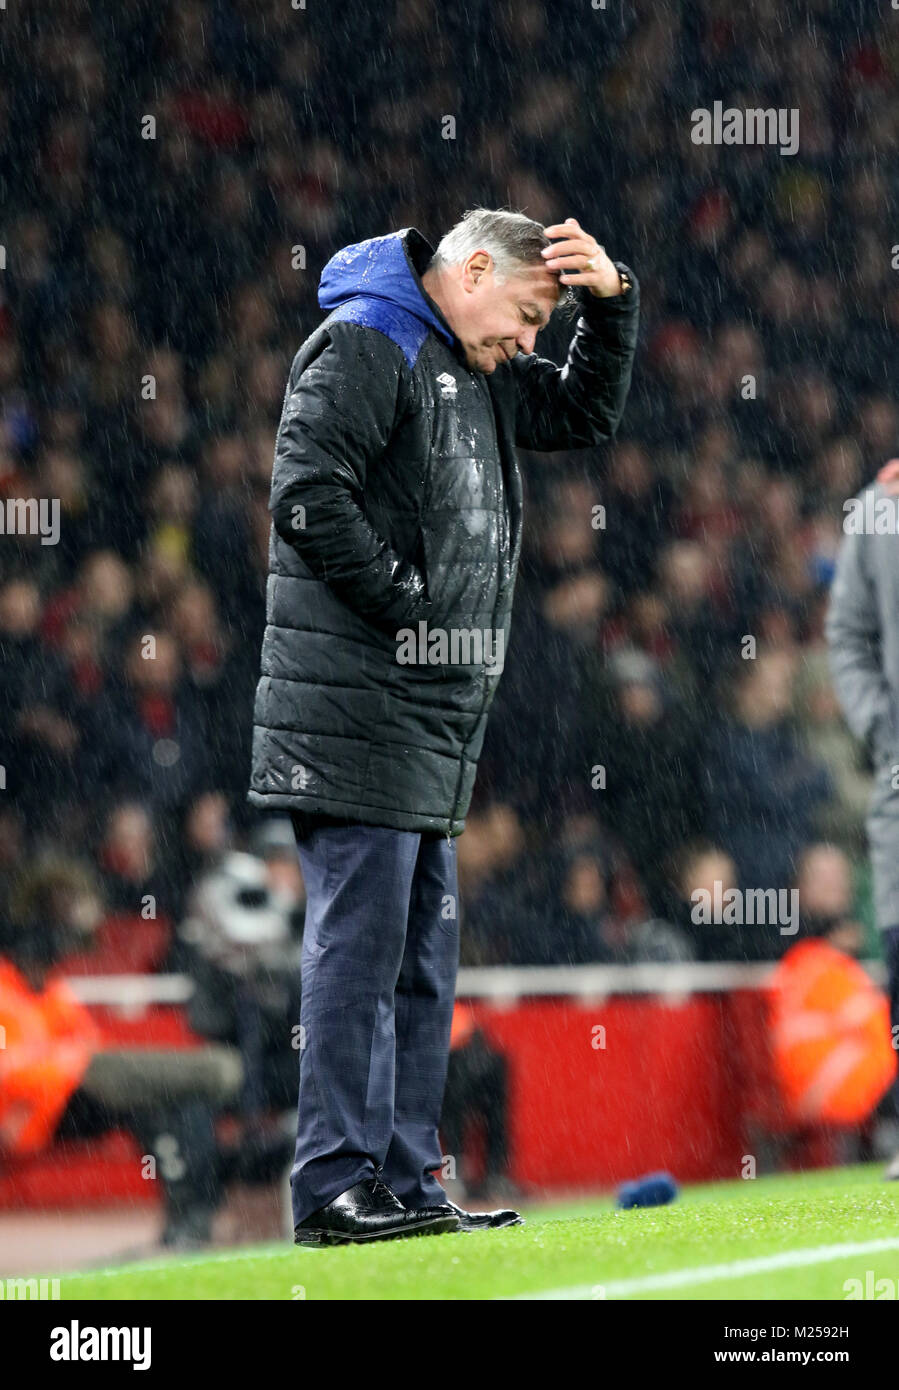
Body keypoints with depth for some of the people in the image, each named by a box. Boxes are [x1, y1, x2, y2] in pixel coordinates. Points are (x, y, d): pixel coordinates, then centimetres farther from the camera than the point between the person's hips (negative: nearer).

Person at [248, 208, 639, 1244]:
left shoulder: (475, 373, 20)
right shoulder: (361, 346, -9)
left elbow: (586, 413, 31)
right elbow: (307, 496, -20)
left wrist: (610, 302, 14)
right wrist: (405, 603, -16)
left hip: (435, 720, 10)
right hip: (357, 714, -10)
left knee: (420, 960, 11)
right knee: (359, 946, -10)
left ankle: (405, 1184, 15)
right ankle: (334, 1190, -9)